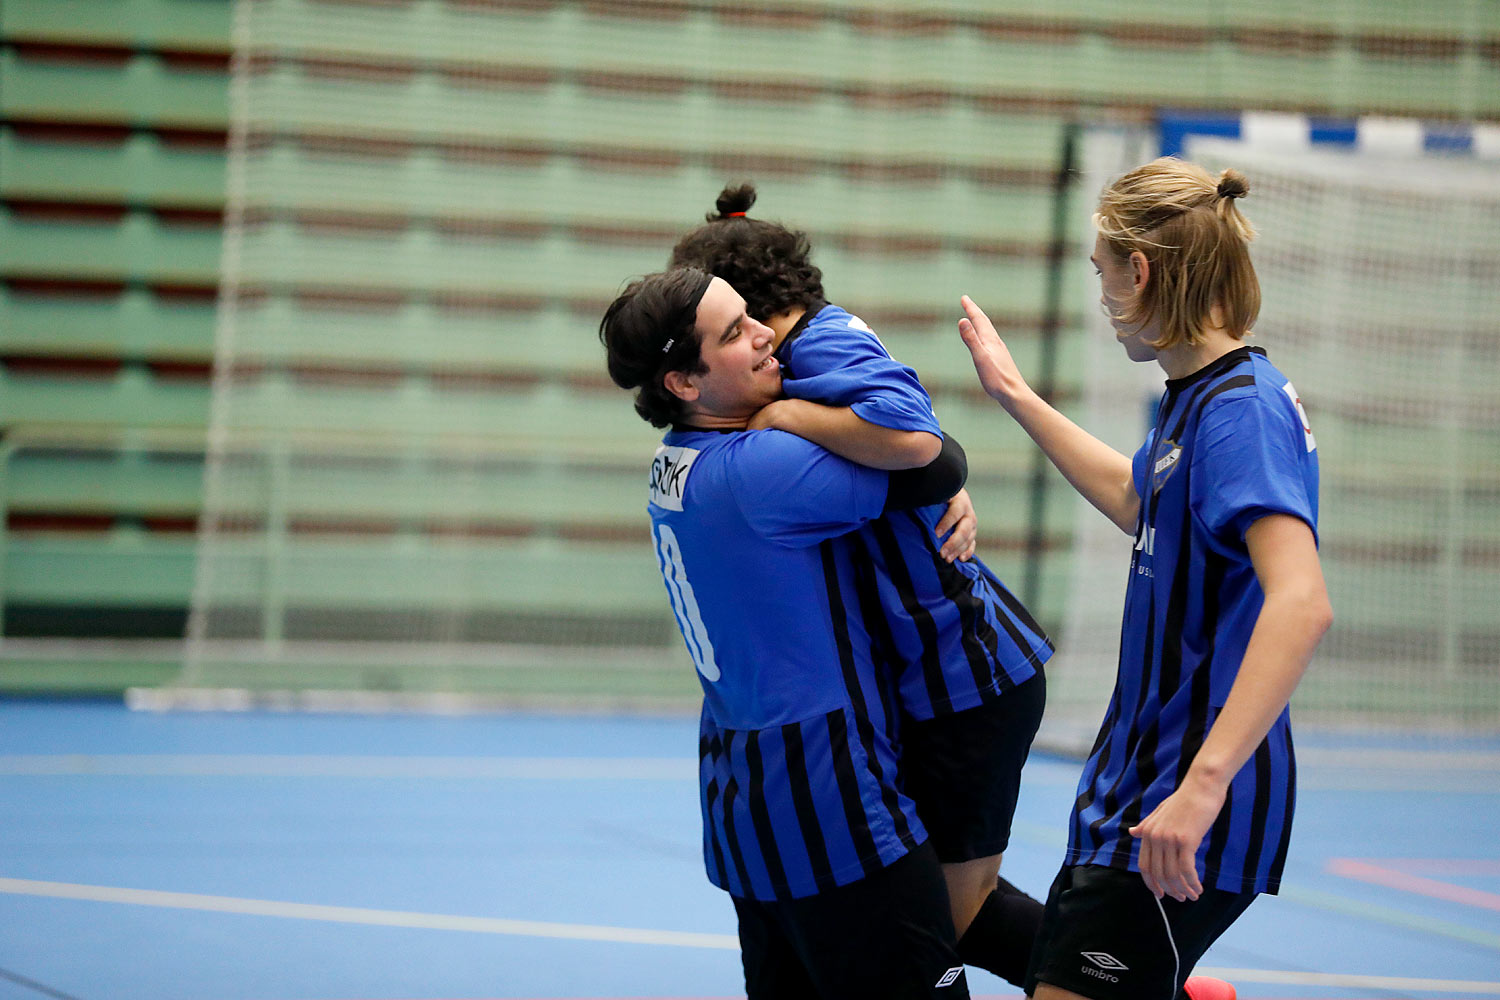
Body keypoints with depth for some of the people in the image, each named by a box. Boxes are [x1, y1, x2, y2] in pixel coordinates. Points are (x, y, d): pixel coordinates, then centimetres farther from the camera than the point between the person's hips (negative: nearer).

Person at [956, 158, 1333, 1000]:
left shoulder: (1241, 409, -20)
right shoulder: (1196, 399, 10)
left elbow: (1301, 605, -33)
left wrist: (1204, 784, -40)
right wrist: (1017, 396, 37)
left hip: (1182, 826, -10)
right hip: (1140, 788, 10)